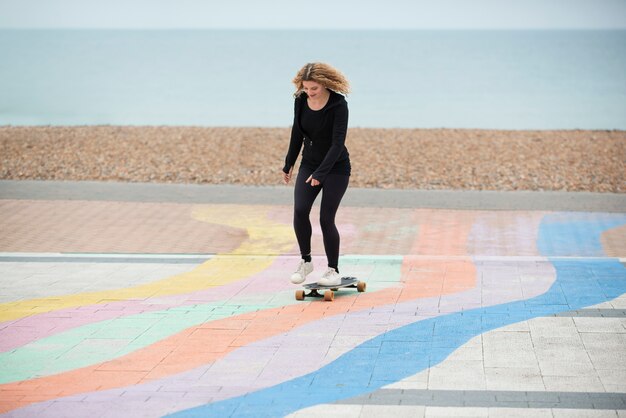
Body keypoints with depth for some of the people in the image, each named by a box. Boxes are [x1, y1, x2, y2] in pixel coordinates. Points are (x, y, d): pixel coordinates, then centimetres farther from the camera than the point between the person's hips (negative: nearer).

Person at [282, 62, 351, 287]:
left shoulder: (338, 104, -19)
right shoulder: (300, 100, -4)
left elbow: (338, 142, -24)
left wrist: (320, 173, -32)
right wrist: (288, 164, 16)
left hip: (336, 167, -4)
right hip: (309, 164, 4)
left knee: (326, 218, -8)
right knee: (300, 210, -15)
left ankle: (333, 270, 6)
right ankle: (305, 261, 2)